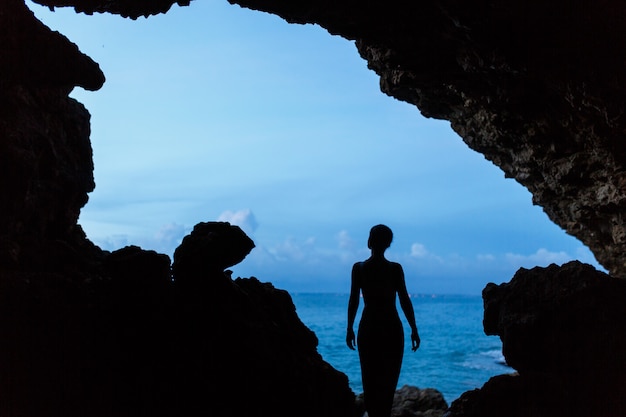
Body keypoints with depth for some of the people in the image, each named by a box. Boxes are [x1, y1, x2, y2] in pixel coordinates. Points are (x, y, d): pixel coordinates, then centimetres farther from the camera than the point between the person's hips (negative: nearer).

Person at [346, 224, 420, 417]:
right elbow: (405, 301, -6)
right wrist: (414, 330, 2)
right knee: (389, 378, 7)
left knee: (369, 378, 10)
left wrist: (350, 329, 7)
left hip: (368, 328, 1)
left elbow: (353, 300, -2)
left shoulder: (358, 268, -3)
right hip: (391, 329, -1)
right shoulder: (395, 269, -7)